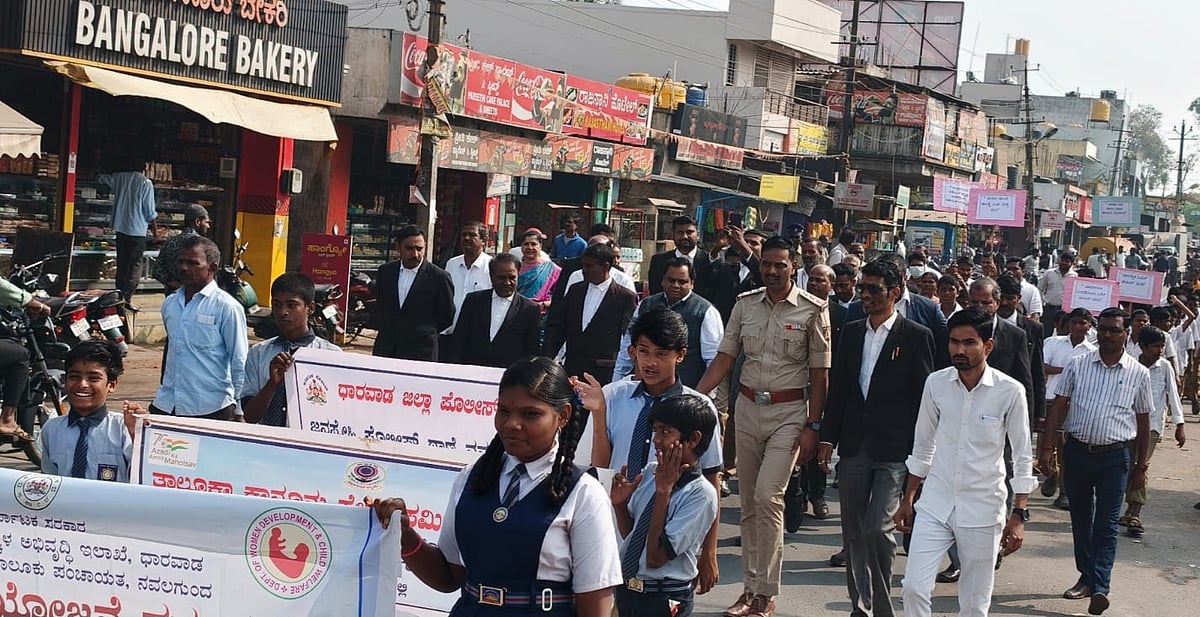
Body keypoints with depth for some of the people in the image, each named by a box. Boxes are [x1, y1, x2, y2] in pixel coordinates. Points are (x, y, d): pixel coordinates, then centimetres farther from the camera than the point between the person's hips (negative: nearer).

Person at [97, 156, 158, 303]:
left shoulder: (119, 178, 3)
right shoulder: (146, 183, -11)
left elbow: (100, 178, 22)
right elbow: (150, 212, -8)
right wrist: (154, 225, 9)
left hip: (120, 227, 5)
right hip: (137, 230, -5)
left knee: (121, 264, 13)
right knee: (135, 266, -2)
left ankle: (119, 296, 14)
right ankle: (126, 298, -10)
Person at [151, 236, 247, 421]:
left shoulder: (227, 307, -7)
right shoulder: (170, 303, 12)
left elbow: (239, 364, -6)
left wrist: (238, 412, -7)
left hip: (210, 408, -6)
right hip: (166, 405, 6)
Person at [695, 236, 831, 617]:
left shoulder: (813, 310, -5)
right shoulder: (745, 305, 5)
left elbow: (819, 374, -4)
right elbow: (724, 358, 5)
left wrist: (811, 426, -9)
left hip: (789, 411, -4)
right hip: (748, 407, 5)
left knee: (768, 497, -14)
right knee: (748, 503, 8)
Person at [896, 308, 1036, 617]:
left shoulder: (1010, 391, -10)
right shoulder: (936, 383, -1)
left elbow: (1023, 458, -3)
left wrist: (1018, 516, -8)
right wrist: (907, 500, 11)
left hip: (982, 509, -2)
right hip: (935, 504, 2)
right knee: (914, 587, -9)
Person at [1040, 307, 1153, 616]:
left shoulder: (1138, 374, 2)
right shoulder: (1078, 365, 3)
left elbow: (1143, 422, 8)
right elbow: (1058, 407, 3)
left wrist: (1140, 467, 8)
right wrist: (1045, 446, -6)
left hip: (1114, 457, -2)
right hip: (1077, 451, 2)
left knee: (1106, 525, -7)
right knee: (1080, 519, 12)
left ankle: (1100, 588, -13)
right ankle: (1086, 577, 26)